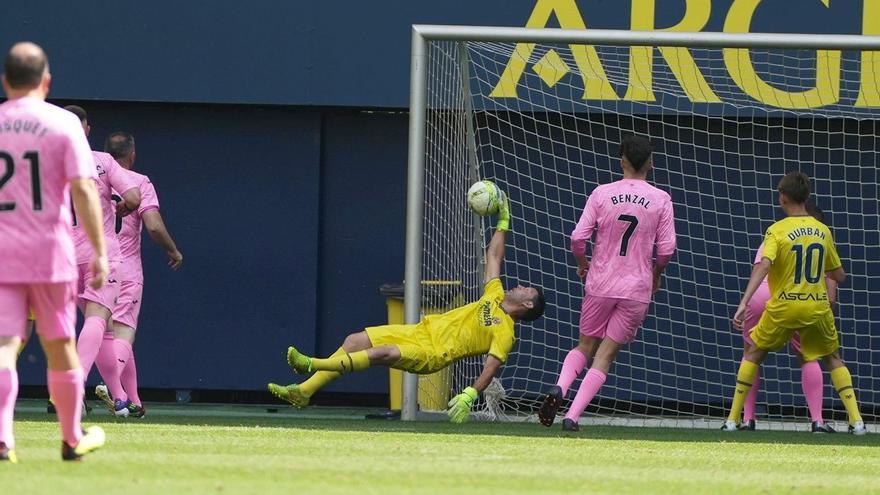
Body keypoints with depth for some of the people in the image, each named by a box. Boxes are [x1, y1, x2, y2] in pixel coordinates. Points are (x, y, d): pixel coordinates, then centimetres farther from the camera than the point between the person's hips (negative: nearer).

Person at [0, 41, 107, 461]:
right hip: (50, 253, -1)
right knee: (59, 346, 12)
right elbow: (83, 190, -11)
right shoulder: (63, 124, -3)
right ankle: (73, 439, 24)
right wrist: (99, 251, -10)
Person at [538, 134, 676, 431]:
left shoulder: (602, 194, -2)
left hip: (600, 284, 1)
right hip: (637, 288, -1)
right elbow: (666, 249, -5)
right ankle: (572, 416, -10)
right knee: (606, 354, 2)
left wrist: (581, 262, 14)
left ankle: (559, 388, -11)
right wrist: (656, 274, 15)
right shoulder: (661, 200, -3)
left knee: (585, 346, 18)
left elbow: (578, 237, -6)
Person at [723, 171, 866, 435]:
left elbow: (763, 266, -24)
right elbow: (839, 276, 11)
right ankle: (856, 421, 6)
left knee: (753, 353, 16)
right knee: (833, 358, 20)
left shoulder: (777, 231, -9)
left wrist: (744, 303, -29)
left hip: (783, 307, -3)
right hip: (818, 308, 3)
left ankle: (733, 419, 11)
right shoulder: (823, 231, 4)